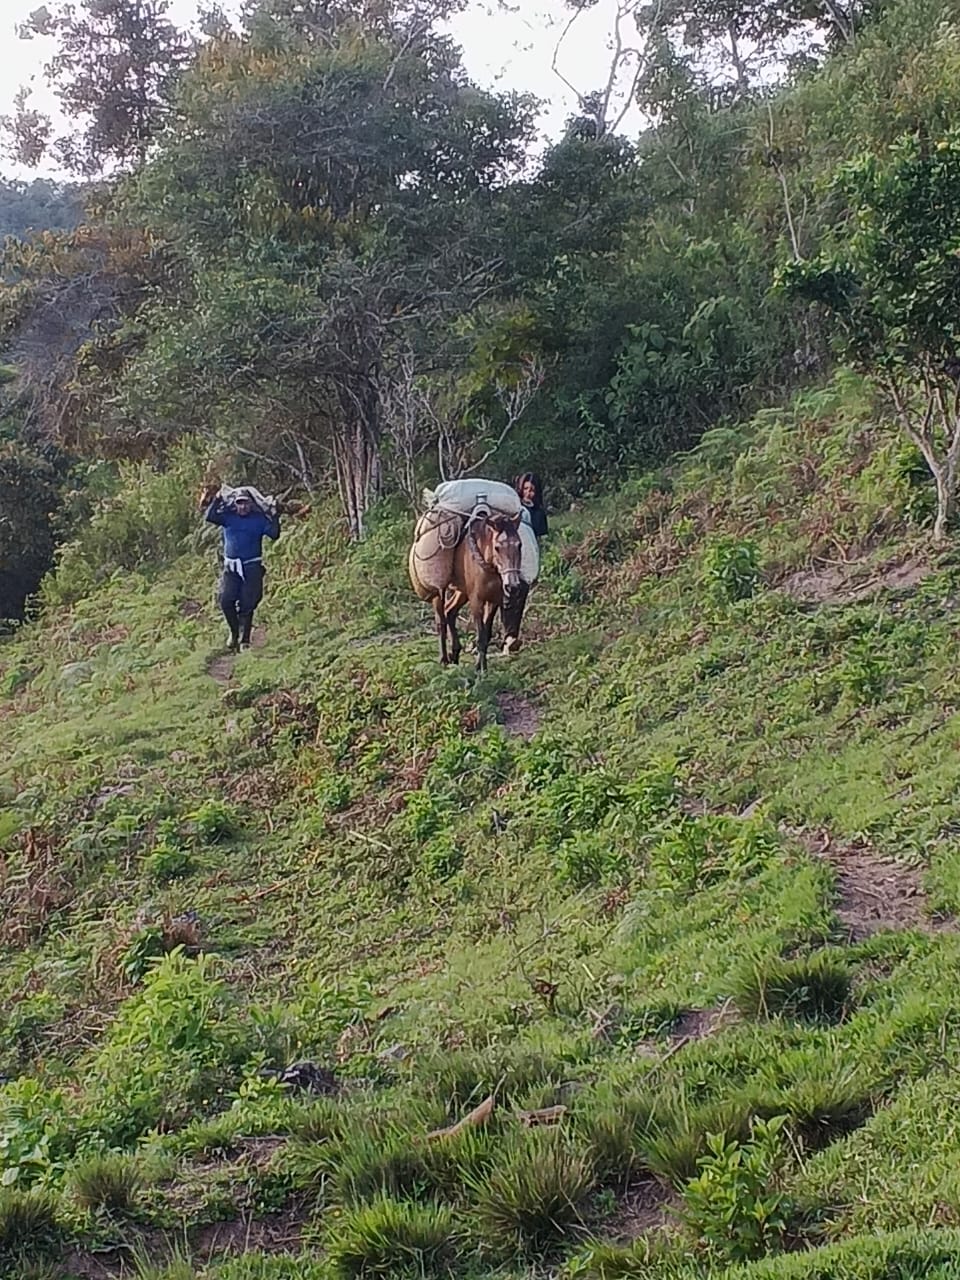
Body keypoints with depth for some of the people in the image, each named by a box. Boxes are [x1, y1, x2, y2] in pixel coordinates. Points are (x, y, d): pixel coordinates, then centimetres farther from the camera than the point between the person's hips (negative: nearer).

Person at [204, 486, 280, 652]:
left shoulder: (259, 519, 2)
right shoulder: (228, 517, 5)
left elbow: (274, 534, -8)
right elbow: (209, 517, -9)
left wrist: (275, 518, -17)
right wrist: (217, 501, -16)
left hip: (252, 568, -1)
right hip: (231, 567, 2)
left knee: (247, 605, -4)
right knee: (226, 601, -11)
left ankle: (244, 639, 7)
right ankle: (234, 631, 12)